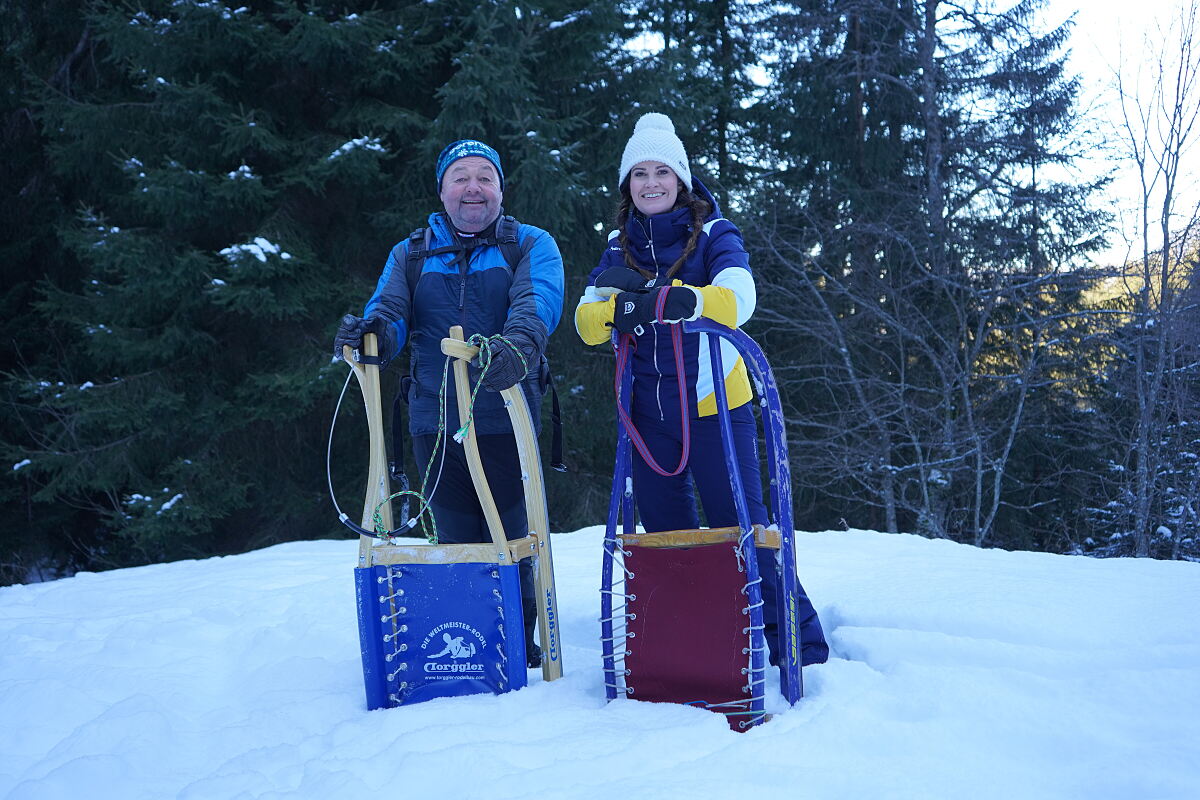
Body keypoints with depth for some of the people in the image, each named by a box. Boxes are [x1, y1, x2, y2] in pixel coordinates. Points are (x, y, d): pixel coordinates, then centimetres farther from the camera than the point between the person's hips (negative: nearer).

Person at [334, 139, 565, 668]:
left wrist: (516, 345, -38)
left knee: (509, 543, 2)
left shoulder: (532, 246, 6)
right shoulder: (410, 255, 15)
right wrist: (370, 331, -25)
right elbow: (389, 312, 1)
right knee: (455, 543, 10)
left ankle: (519, 648, 19)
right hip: (435, 423, 3)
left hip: (504, 420, -2)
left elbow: (537, 302, -14)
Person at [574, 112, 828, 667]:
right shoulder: (619, 247, 10)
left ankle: (798, 644, 9)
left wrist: (669, 299, -37)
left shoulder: (714, 233, -2)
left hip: (714, 406, -4)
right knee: (665, 533, 11)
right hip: (648, 414, 4)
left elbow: (737, 299, -21)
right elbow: (588, 326, -1)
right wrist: (613, 303, -24)